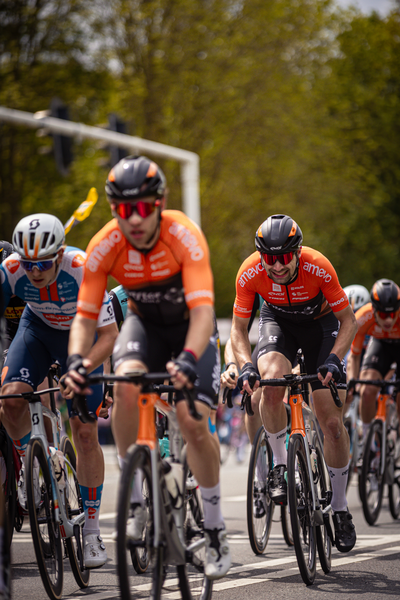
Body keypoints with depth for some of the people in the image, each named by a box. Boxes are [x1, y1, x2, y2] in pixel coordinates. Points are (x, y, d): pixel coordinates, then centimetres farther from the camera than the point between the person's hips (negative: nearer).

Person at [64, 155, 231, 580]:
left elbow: (202, 311, -40)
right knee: (126, 382, -31)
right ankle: (134, 500, -17)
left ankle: (215, 530, 1)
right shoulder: (105, 246, -24)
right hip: (144, 322, 2)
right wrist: (76, 360, -41)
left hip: (190, 326, -2)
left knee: (194, 421, -17)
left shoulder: (184, 236, -32)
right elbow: (85, 314, -21)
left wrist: (188, 360, -57)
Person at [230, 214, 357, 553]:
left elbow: (348, 320, -22)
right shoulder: (250, 273, -29)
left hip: (320, 322, -1)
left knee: (333, 423, -7)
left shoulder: (318, 267, -33)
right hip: (278, 321, 1)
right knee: (271, 382, -33)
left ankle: (340, 509, 8)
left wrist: (334, 360, -37)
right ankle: (280, 467, -12)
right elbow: (238, 328, -18)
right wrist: (246, 366, -35)